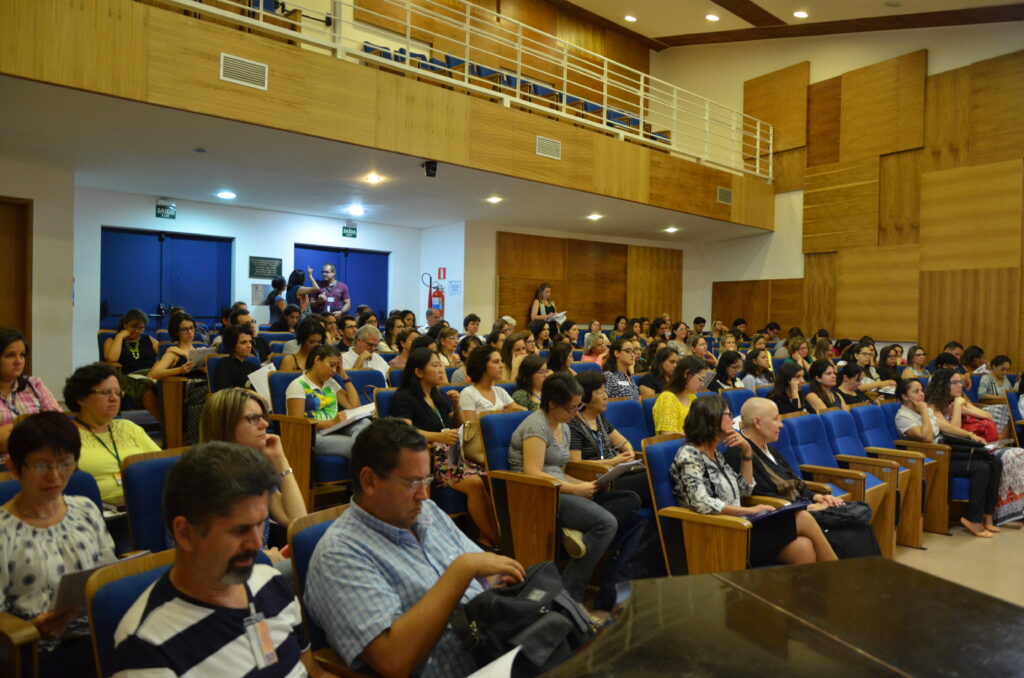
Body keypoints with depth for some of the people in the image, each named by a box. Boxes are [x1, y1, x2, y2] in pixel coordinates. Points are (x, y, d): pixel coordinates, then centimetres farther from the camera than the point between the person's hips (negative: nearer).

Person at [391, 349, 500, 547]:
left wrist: (457, 406, 9)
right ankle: (497, 541, -18)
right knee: (474, 483, -29)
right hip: (428, 460, -7)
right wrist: (439, 436, -32)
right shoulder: (405, 397, 0)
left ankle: (485, 539, -15)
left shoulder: (438, 396, 23)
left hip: (451, 455, 7)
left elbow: (458, 426, 30)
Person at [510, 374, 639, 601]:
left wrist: (586, 484, 2)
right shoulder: (537, 425, -9)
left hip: (558, 492, 9)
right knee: (607, 522, -28)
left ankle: (581, 533, -26)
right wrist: (576, 489, -16)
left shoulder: (564, 428, 19)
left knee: (631, 499, -6)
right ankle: (567, 596, -23)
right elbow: (532, 473, -18)